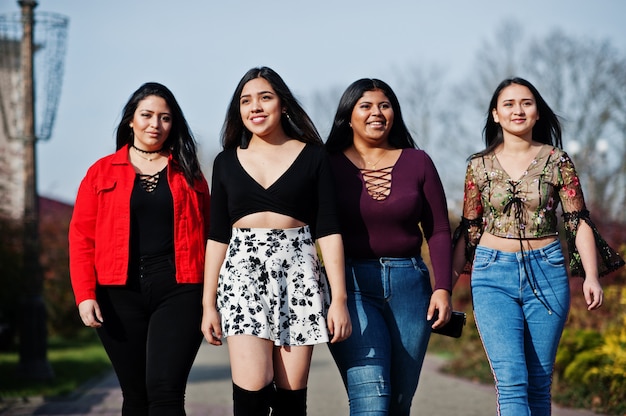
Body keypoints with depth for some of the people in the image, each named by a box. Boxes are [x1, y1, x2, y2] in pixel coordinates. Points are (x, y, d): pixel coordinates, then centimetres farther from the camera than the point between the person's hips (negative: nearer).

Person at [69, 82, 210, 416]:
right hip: (121, 295, 1)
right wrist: (85, 294, -6)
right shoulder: (102, 172, 10)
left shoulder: (188, 173, 12)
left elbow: (207, 236, 9)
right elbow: (81, 237, 5)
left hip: (179, 292, -1)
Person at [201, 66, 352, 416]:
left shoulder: (313, 157, 6)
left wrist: (339, 297, -7)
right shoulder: (227, 162, 12)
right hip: (243, 269, 1)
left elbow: (328, 230, 1)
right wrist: (209, 303, 6)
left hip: (298, 270, -1)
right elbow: (217, 235, 12)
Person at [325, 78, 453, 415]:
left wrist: (443, 288, -1)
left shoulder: (417, 163, 8)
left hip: (409, 284, 3)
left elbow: (438, 231, 7)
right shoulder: (330, 166, 2)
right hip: (352, 284, -3)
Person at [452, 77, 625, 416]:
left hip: (547, 272, 0)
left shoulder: (556, 160, 2)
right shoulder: (479, 165, 5)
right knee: (511, 380, -12)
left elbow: (579, 221, 1)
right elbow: (469, 228, 11)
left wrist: (591, 276, -9)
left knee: (539, 381, 5)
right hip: (493, 274, 0)